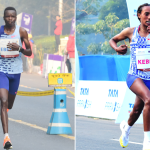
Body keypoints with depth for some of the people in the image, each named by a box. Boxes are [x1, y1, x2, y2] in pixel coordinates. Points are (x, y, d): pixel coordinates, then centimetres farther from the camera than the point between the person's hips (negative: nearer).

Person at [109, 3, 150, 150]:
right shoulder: (130, 32, 1)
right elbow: (112, 40, 17)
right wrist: (116, 48, -4)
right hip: (134, 75, -3)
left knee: (137, 109, 18)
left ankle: (126, 127, 55)